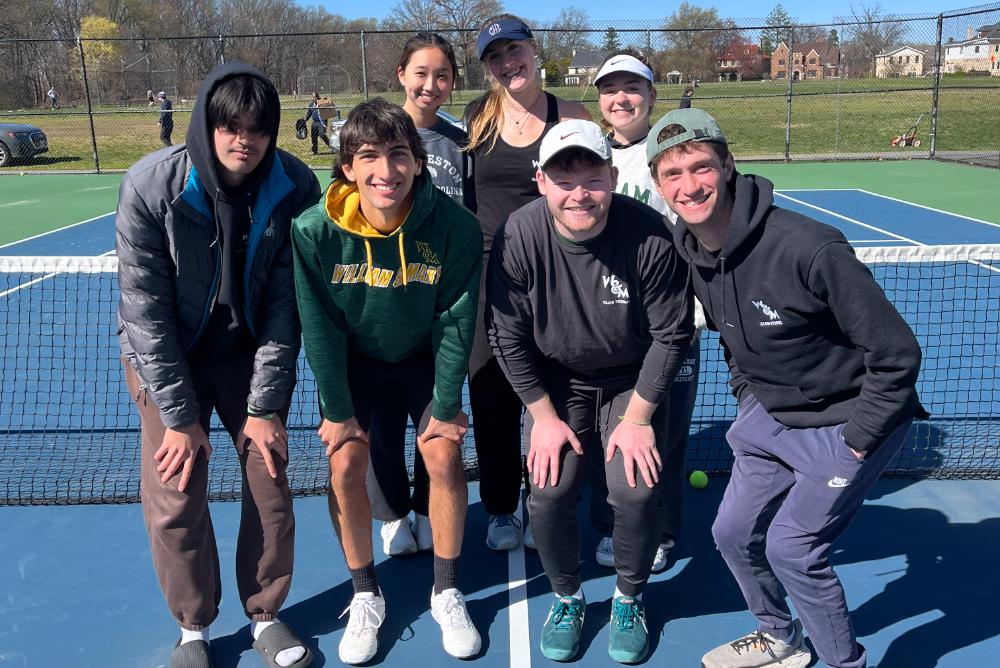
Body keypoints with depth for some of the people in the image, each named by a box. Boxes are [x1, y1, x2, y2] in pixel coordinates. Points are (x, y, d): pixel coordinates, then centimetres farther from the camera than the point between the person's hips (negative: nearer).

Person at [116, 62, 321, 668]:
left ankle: (266, 614, 25)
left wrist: (266, 405, -13)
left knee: (271, 485, 1)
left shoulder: (295, 187, -18)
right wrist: (179, 415, -16)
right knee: (175, 499, -1)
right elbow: (145, 307, -18)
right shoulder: (150, 186, -22)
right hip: (167, 354, -1)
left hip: (251, 349, 2)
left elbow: (285, 303, -13)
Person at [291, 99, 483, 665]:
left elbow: (455, 322, -18)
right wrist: (338, 410, -11)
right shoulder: (314, 232, -27)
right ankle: (366, 596, 13)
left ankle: (448, 592, 13)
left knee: (444, 457, -9)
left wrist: (445, 405, -12)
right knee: (345, 463, -9)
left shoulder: (455, 227, -28)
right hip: (354, 362, 0)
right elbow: (320, 328, -17)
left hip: (426, 359, 0)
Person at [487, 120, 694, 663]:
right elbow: (507, 336, -11)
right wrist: (544, 415, -9)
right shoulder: (518, 237, -21)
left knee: (636, 492, -14)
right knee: (548, 493, -11)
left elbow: (672, 333, -14)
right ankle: (567, 597, 20)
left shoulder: (649, 237, -24)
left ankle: (629, 599, 18)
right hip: (556, 382, 1)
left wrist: (638, 418, -12)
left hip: (633, 381, -1)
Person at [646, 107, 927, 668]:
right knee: (733, 534, 12)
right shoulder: (689, 253, -8)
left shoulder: (808, 249, -31)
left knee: (790, 547, -9)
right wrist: (747, 399, 10)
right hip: (769, 416, 7)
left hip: (849, 419, -7)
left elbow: (895, 352, -23)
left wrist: (856, 441, -17)